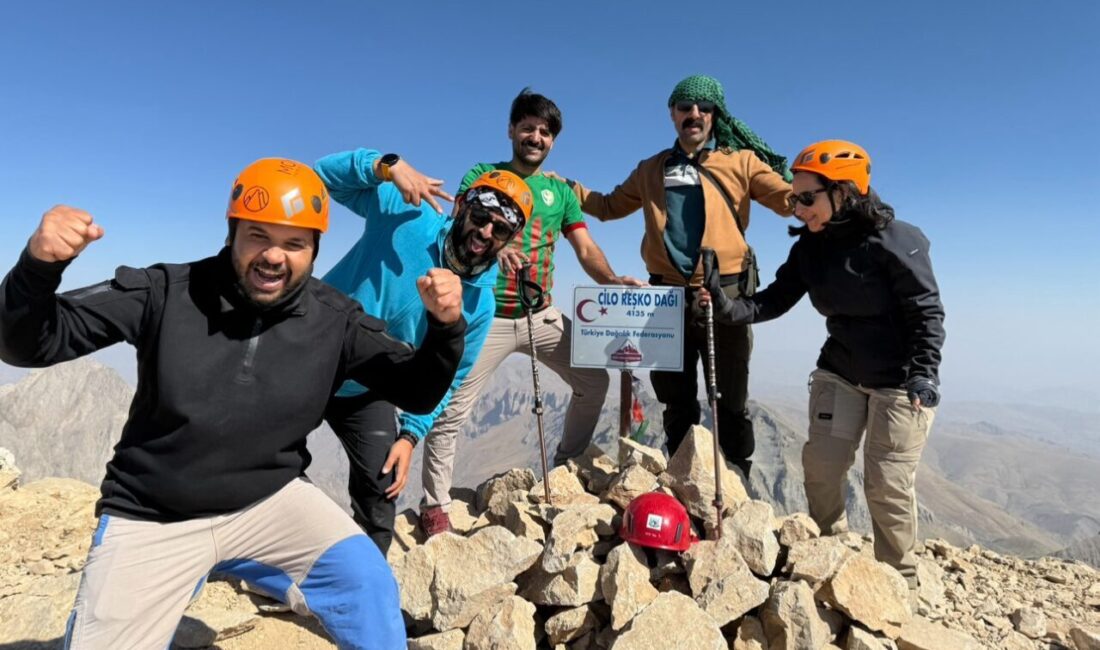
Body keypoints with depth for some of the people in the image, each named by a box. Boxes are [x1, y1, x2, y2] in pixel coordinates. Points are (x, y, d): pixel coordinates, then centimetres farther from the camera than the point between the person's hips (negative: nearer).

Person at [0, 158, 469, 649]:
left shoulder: (333, 320, -9)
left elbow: (416, 393, -7)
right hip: (151, 519, 0)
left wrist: (444, 325, -26)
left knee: (366, 583, -15)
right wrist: (39, 261, -29)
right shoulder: (167, 292, -12)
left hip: (269, 503, 1)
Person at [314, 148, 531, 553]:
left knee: (380, 495, 5)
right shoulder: (405, 212, -20)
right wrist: (388, 165, -33)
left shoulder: (479, 305, -15)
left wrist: (411, 434, -15)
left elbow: (444, 380, -4)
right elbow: (325, 174, -14)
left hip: (365, 392, 1)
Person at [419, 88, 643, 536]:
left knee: (594, 381, 6)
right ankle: (434, 506, 6)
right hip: (489, 315, -4)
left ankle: (567, 467, 24)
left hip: (542, 315, 5)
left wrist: (613, 280, -15)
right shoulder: (482, 176, 2)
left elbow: (587, 250, 5)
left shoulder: (561, 191, 12)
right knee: (451, 412, -7)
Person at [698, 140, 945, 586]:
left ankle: (899, 578, 21)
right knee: (820, 465, 5)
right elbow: (774, 301, -7)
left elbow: (926, 312, -15)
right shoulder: (810, 247, -2)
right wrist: (726, 307, -24)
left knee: (887, 483, -1)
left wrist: (924, 375, -23)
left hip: (901, 381, -5)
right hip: (840, 372, 6)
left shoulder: (895, 241, -18)